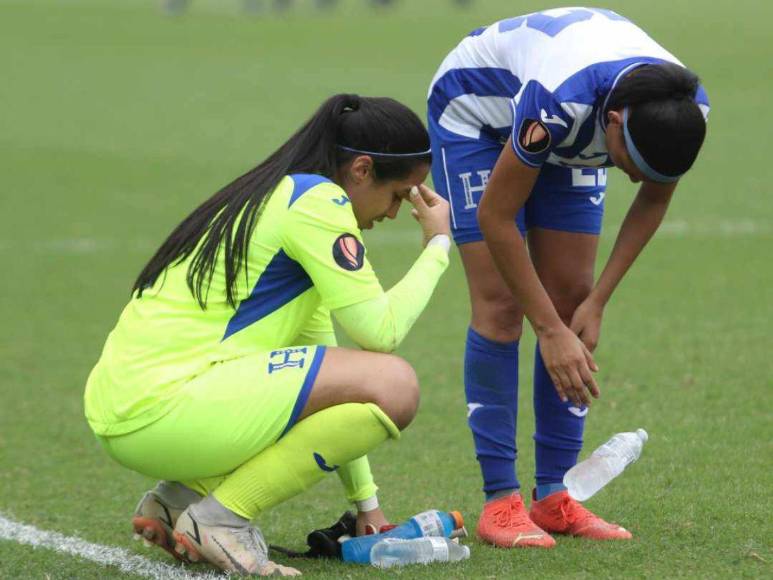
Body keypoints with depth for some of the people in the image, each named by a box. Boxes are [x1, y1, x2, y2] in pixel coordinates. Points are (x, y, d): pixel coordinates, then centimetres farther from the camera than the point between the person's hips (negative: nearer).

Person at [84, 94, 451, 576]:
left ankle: (177, 499, 13)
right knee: (393, 385, -14)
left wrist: (365, 500, 30)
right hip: (162, 406, -10)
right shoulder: (318, 201, -6)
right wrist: (438, 245, 6)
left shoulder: (285, 194, 24)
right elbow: (381, 331, -11)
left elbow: (322, 346, 28)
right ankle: (221, 516, -8)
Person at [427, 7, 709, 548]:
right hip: (474, 111, -5)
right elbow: (497, 217, -32)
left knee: (571, 297, -4)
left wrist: (598, 302, -13)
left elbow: (653, 201, -7)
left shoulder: (687, 110, -28)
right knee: (500, 306, -14)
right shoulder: (559, 100, -44)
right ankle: (500, 502, -11)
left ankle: (554, 497, 0)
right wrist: (550, 330, -29)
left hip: (571, 136, 5)